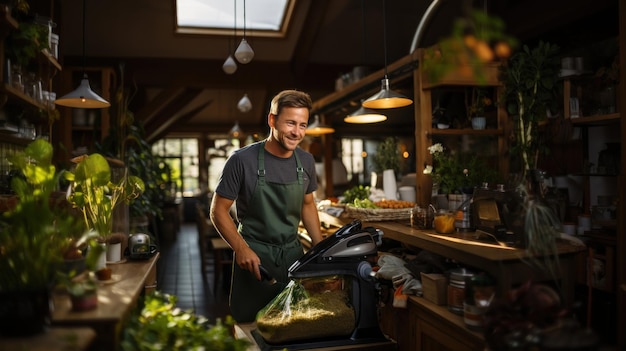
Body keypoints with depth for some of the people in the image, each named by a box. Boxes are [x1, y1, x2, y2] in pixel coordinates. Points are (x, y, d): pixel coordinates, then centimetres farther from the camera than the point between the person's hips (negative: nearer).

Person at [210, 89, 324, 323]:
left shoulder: (306, 161, 1)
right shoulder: (242, 160, -15)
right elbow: (218, 210, -9)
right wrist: (241, 248, -21)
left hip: (293, 253, 4)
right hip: (254, 256, -4)